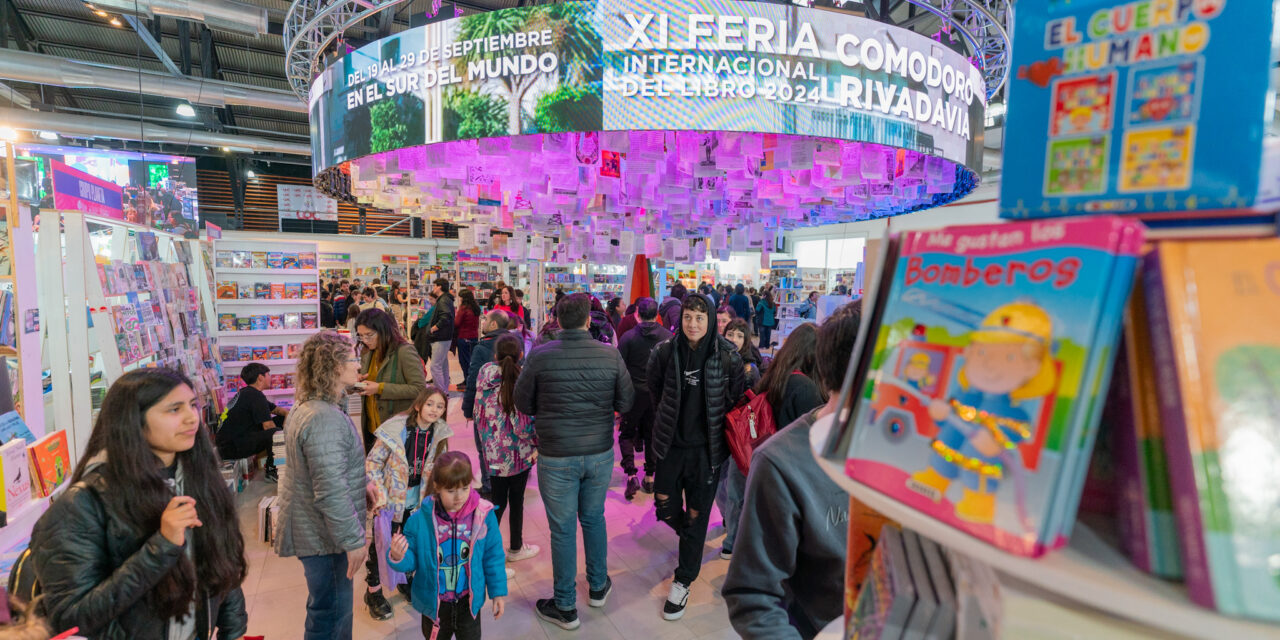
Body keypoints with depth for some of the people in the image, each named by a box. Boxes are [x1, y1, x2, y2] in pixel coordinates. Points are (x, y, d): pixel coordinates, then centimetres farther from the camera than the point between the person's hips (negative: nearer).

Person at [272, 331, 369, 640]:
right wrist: (353, 540, -22)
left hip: (314, 529, 10)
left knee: (329, 609, 25)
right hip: (324, 535, -10)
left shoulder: (305, 407, 6)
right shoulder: (324, 418, -28)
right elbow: (331, 492, -30)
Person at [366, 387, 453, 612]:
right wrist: (379, 493, -20)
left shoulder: (439, 435, -9)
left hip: (417, 501, 4)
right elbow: (372, 462, -15)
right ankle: (374, 593, 30)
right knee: (380, 546, 9)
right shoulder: (395, 429, -22)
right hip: (391, 499, -4)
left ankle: (406, 579, 44)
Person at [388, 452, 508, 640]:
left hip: (469, 602, 0)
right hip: (434, 604, 1)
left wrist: (498, 592, 1)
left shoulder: (483, 515, -16)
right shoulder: (419, 520, -18)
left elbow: (493, 556, -5)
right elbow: (412, 560, -6)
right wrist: (398, 558, -29)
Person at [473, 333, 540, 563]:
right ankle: (516, 548, 29)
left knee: (497, 502, 15)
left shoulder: (486, 378, -3)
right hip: (518, 453, -3)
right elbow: (524, 423, -17)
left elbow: (478, 415, 6)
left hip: (493, 453, 4)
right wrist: (537, 444, -3)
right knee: (516, 501, 13)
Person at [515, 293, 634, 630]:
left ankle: (565, 608, 26)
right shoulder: (611, 355, -10)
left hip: (556, 457, -2)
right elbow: (625, 403, -3)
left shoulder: (539, 356, -14)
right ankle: (598, 587, 40)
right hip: (600, 453, 2)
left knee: (562, 530, 11)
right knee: (594, 519, 22)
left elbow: (523, 404, -2)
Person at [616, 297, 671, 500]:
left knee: (627, 433, 11)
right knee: (652, 435, 16)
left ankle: (631, 475, -4)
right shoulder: (668, 337, -3)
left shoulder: (629, 337, -11)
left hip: (635, 392, -2)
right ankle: (650, 477, 21)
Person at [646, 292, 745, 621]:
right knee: (666, 507, 12)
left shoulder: (728, 356, -14)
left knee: (697, 516, 9)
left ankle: (683, 581, 29)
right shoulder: (665, 351, -9)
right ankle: (692, 541, 47)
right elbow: (655, 390, 9)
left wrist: (717, 428, 2)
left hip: (707, 448, -2)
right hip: (671, 443, 2)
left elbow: (735, 400, -1)